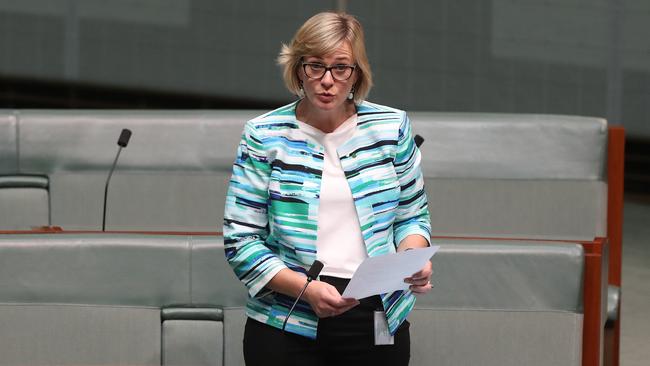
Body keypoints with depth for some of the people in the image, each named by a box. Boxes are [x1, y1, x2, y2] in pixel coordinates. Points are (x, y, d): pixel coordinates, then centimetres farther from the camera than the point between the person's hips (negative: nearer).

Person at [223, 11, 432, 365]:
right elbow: (240, 239, -4)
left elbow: (412, 216, 13)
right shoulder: (264, 136, -3)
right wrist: (306, 289, -18)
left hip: (378, 319, 2)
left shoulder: (392, 127, 3)